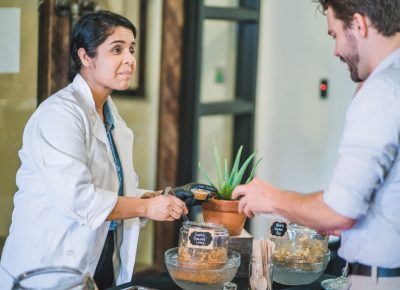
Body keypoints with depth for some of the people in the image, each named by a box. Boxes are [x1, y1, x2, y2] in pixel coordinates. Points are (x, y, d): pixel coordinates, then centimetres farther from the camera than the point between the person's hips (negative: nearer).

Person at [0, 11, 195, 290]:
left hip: (104, 262, 8)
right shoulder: (60, 113, -18)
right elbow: (77, 198, -26)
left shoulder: (110, 114, 12)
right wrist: (147, 207, -18)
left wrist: (160, 199, -3)